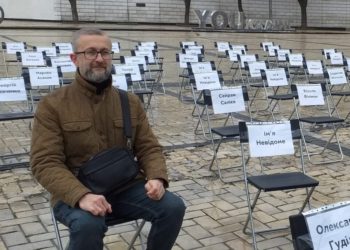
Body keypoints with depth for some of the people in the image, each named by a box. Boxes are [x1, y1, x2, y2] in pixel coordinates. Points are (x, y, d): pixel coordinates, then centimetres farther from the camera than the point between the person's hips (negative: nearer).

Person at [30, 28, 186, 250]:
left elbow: (149, 148, 8)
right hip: (75, 193, -3)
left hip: (126, 187, 4)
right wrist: (81, 195, -29)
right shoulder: (52, 105, -5)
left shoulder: (130, 102, 8)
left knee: (174, 207, -17)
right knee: (88, 225, -35)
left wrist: (157, 177, -15)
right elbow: (45, 162, -12)